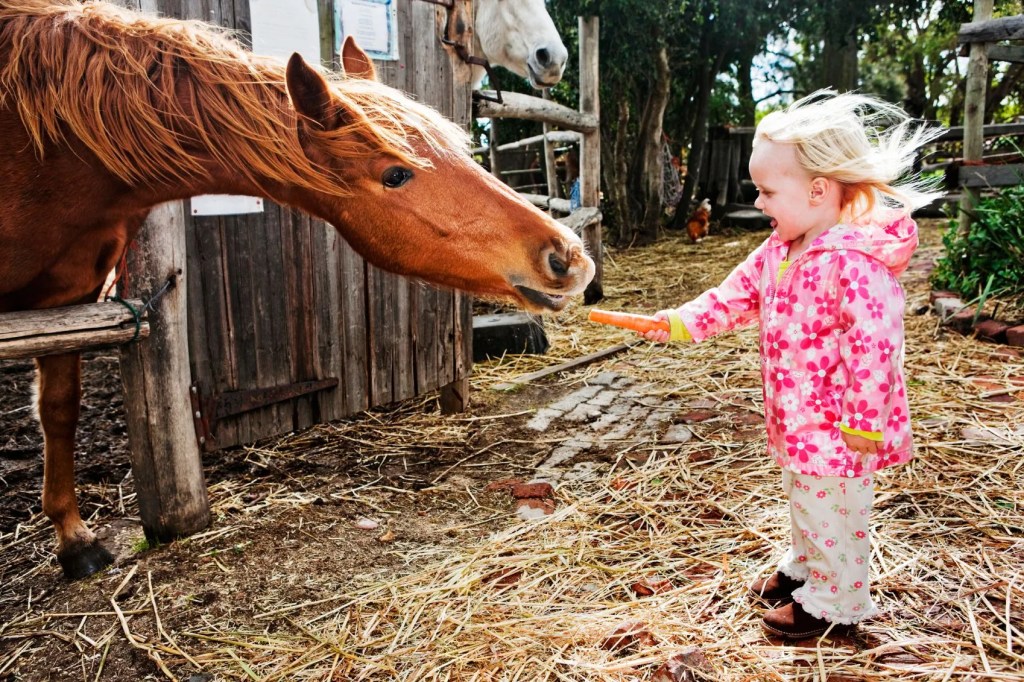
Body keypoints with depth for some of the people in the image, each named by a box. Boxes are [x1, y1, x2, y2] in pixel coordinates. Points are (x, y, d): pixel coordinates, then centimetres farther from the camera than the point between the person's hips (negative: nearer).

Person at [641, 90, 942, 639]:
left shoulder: (856, 263, -27)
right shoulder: (778, 251, 2)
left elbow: (873, 346, -27)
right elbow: (736, 296, 7)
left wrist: (864, 424, -23)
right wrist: (682, 322, -6)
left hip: (837, 424, -9)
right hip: (795, 417, 9)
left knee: (832, 510, 8)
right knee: (802, 498, 27)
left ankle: (836, 601, 29)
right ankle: (803, 568, 48)